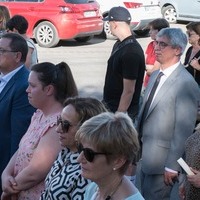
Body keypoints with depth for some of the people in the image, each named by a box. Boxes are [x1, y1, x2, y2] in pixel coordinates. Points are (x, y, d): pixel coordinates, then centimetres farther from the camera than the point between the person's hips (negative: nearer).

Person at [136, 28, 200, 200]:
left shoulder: (186, 84, -20)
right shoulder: (156, 75, 7)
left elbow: (184, 131, -20)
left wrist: (172, 166, -18)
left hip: (162, 158, -8)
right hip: (144, 153, 8)